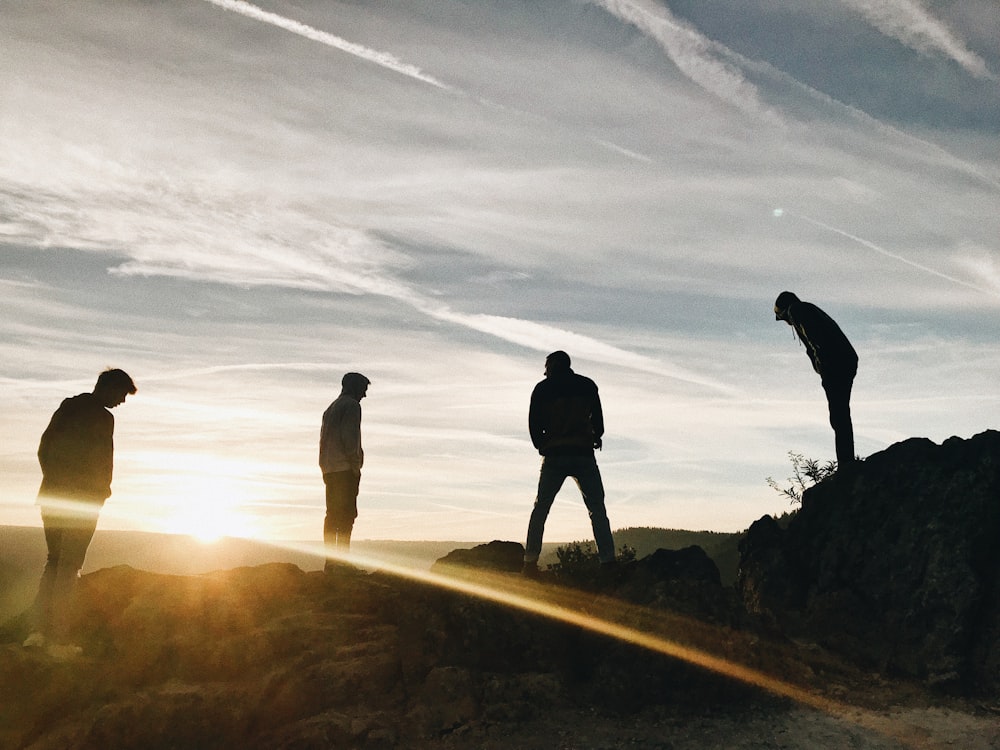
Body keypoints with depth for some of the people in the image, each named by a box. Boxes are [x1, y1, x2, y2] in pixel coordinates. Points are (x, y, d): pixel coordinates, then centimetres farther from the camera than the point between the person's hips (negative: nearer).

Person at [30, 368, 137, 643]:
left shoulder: (66, 407, 12)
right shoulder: (102, 417, -12)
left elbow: (43, 449, 15)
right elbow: (102, 462, -14)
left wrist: (55, 480, 17)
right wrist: (102, 490, 2)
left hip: (51, 495, 7)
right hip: (82, 499, -7)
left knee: (54, 560, 14)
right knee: (70, 565, -2)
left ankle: (39, 629, 10)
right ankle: (57, 634, -2)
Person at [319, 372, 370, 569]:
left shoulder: (331, 408, 23)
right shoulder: (352, 405, -5)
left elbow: (323, 438, 21)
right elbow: (348, 437, -16)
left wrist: (326, 468, 18)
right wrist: (355, 465, -12)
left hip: (329, 469, 9)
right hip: (345, 468, -9)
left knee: (332, 514, 8)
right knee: (346, 515, -11)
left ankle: (330, 560, 8)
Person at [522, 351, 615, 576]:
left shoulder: (542, 389, 7)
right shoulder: (587, 385, 10)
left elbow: (534, 425, 5)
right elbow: (598, 419, 10)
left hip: (554, 457, 0)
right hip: (584, 455, 0)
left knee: (540, 509, 8)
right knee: (597, 510, 3)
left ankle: (530, 562, 2)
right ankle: (608, 560, -8)